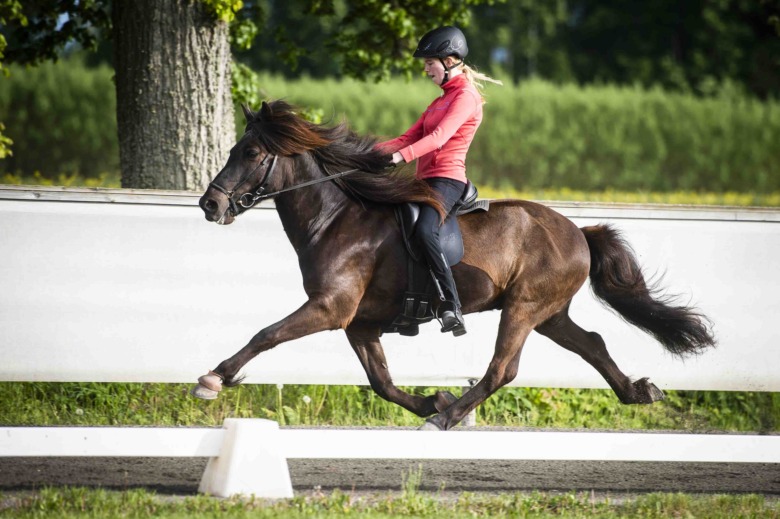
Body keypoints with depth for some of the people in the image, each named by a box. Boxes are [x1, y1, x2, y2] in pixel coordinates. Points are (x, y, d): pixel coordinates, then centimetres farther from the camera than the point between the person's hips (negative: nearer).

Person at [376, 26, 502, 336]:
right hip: (426, 180, 11)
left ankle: (452, 307, -37)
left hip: (447, 179, -11)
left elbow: (440, 136, -21)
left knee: (424, 232, -34)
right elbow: (409, 138, 20)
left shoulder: (466, 96, -6)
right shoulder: (440, 101, 25)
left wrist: (403, 156, -34)